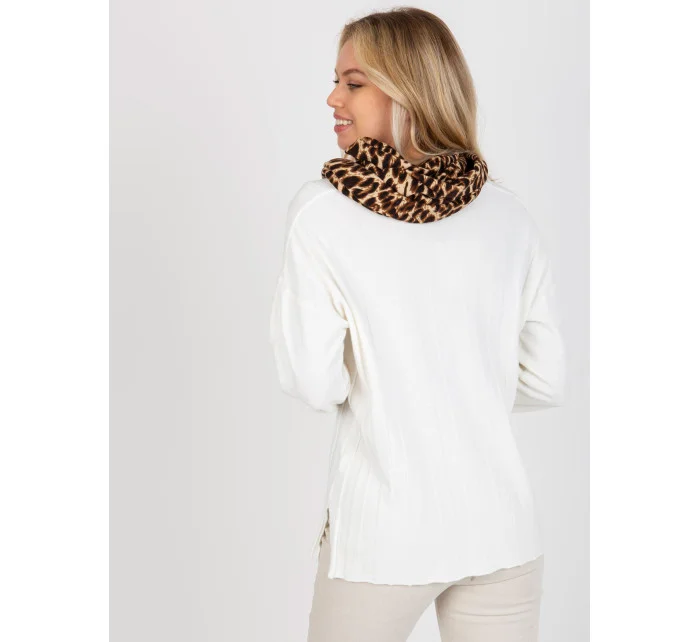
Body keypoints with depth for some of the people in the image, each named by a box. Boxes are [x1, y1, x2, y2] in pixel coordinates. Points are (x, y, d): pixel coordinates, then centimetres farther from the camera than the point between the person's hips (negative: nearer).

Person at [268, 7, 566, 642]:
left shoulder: (320, 210, -11)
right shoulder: (510, 216, -2)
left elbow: (316, 382, -12)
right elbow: (546, 380, 4)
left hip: (383, 537, -2)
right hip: (503, 531, 3)